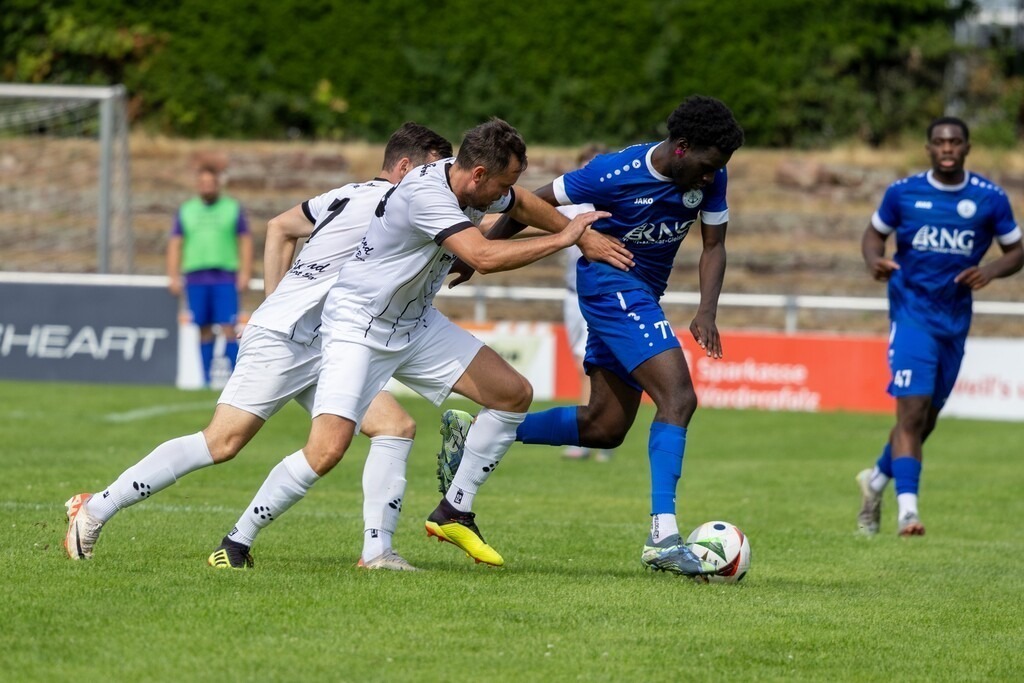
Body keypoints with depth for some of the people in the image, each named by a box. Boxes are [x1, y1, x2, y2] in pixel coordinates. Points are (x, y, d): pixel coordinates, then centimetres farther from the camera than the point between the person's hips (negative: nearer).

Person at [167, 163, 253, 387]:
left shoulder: (233, 209, 8)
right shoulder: (186, 211, 13)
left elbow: (246, 241, 6)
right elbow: (175, 244, 11)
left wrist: (245, 273, -4)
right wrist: (173, 277, 2)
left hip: (225, 278, -2)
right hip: (196, 279, 2)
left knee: (228, 328, -10)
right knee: (204, 329, 2)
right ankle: (207, 379, 5)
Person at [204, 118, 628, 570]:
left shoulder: (475, 185, -4)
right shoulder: (426, 194, -30)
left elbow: (521, 205, 21)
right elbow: (485, 257, -40)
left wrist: (582, 233, 20)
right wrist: (562, 240, -29)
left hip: (416, 325, 9)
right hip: (358, 327, -9)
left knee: (515, 394, 2)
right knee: (326, 450, -23)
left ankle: (453, 514, 13)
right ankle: (236, 543, -5)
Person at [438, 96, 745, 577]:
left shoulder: (711, 179, -6)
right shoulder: (616, 173, -22)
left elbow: (713, 246, 2)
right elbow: (535, 203, -11)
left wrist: (706, 310, -15)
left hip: (643, 295, 8)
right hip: (610, 282, -8)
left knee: (605, 427, 9)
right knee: (679, 397, -23)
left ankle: (476, 434, 21)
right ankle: (663, 537, -29)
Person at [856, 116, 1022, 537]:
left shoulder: (990, 199, -1)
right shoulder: (903, 193, -3)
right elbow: (874, 234, 10)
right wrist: (874, 260, -12)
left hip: (955, 319, 3)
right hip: (911, 311, -3)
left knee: (926, 418, 13)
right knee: (912, 409, -17)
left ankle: (877, 478, 38)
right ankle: (907, 509, -19)